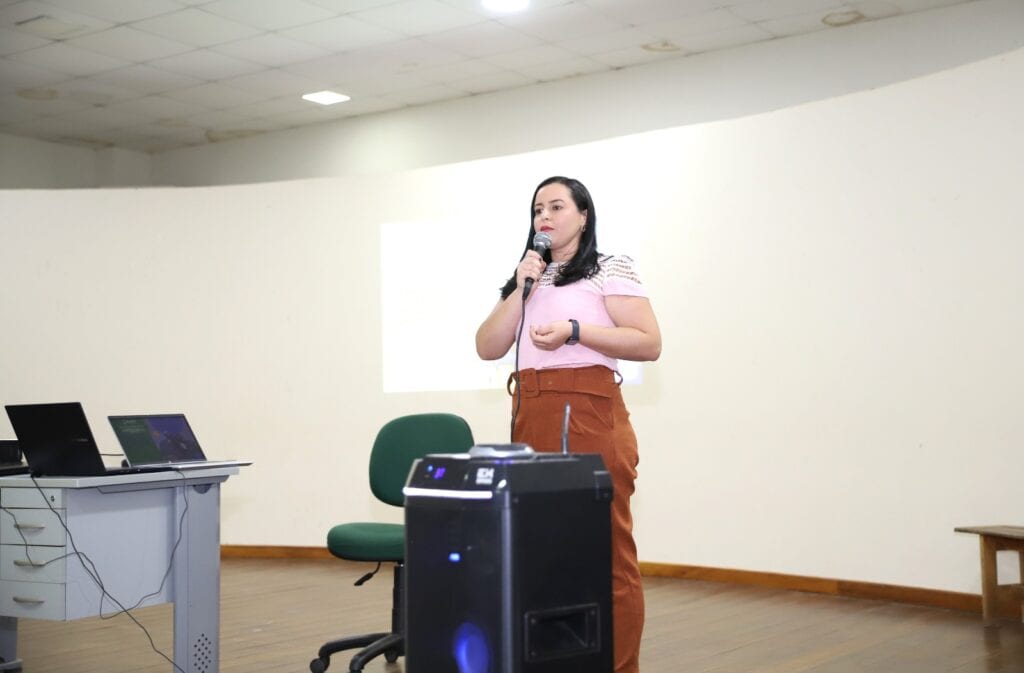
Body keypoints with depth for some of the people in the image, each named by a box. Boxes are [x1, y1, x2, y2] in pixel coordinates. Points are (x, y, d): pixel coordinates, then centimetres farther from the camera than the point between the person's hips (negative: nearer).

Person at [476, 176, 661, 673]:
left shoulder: (611, 270, 3)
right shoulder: (528, 277, 21)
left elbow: (650, 344, -7)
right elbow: (488, 348, 12)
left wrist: (575, 331, -15)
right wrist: (520, 291, 1)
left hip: (590, 414, -6)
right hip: (530, 416, 6)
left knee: (606, 547, -5)